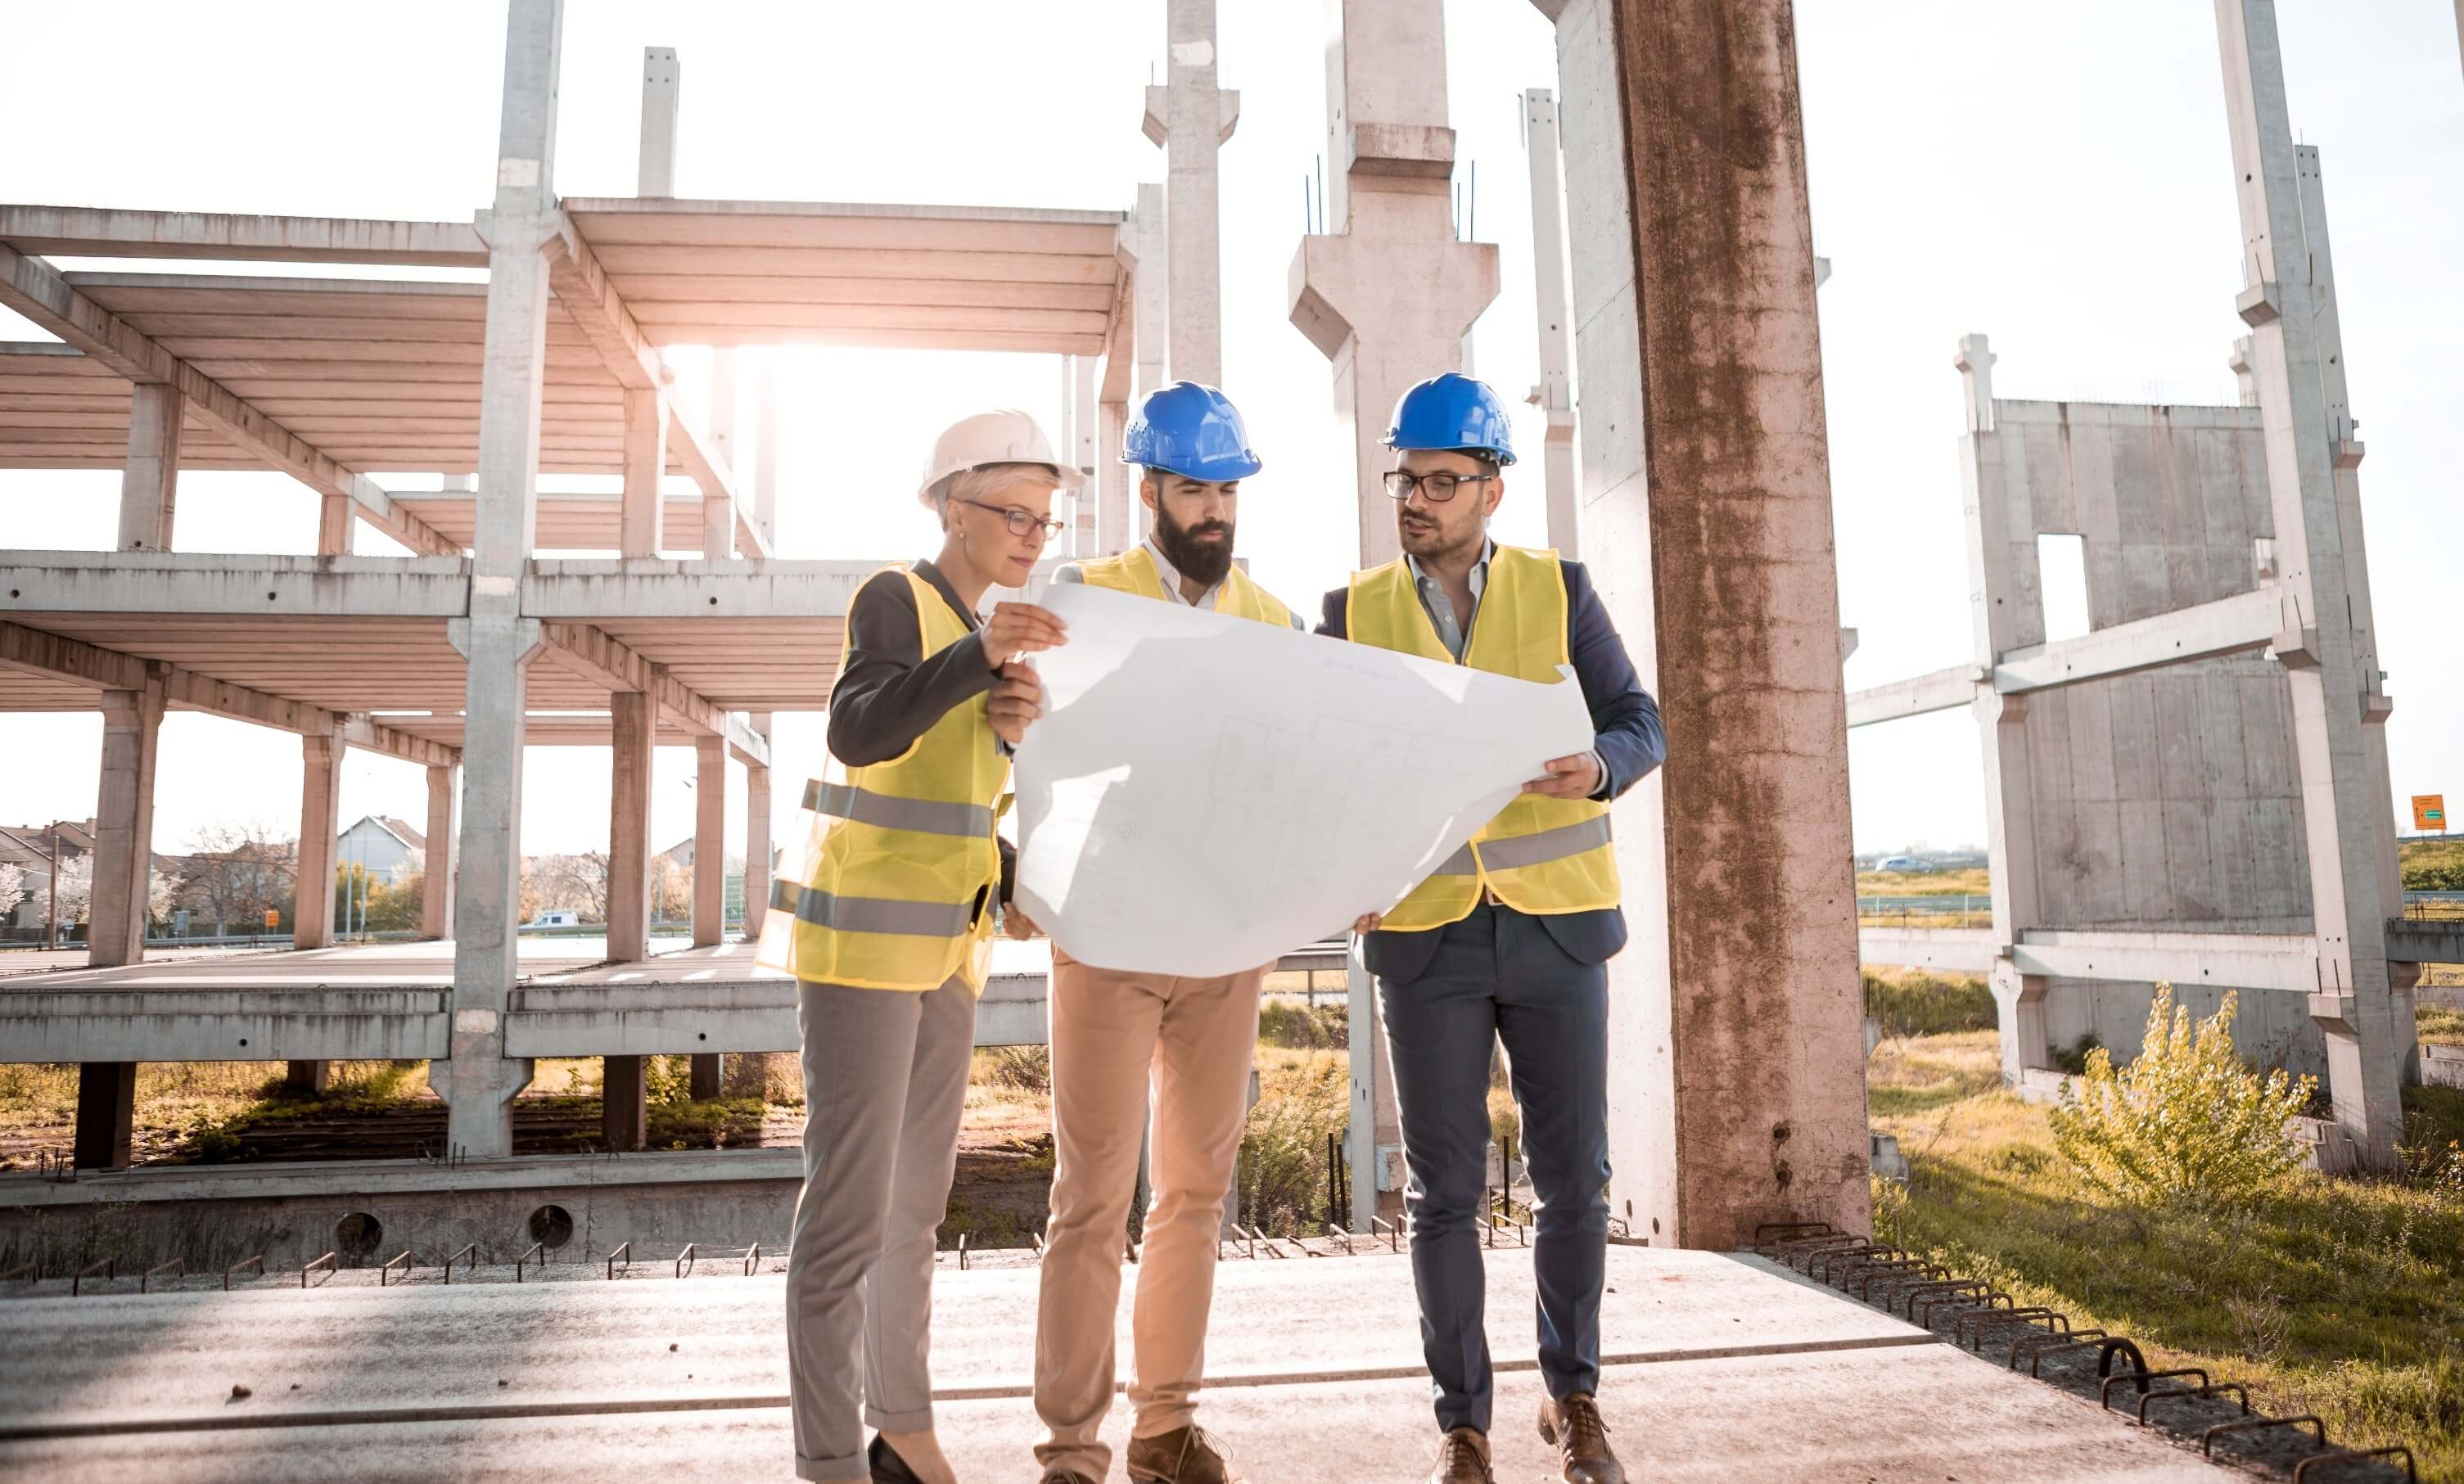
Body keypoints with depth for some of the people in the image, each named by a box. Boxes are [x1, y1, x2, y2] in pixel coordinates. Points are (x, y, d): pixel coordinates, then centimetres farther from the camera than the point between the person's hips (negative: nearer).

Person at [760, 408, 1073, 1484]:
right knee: (850, 1204, -8)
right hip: (861, 935, -8)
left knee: (917, 1197, 13)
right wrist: (980, 656, -40)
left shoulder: (977, 630, 14)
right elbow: (859, 731, -27)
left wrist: (1010, 728, -11)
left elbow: (980, 794, 10)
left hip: (944, 942, 8)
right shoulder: (894, 599, -9)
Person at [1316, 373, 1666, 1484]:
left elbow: (1641, 727, -2)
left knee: (1573, 1178, 7)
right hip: (1426, 932, 0)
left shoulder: (1559, 589, 2)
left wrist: (1595, 768, -25)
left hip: (1555, 922, 0)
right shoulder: (1355, 612, 3)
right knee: (1444, 1189, 3)